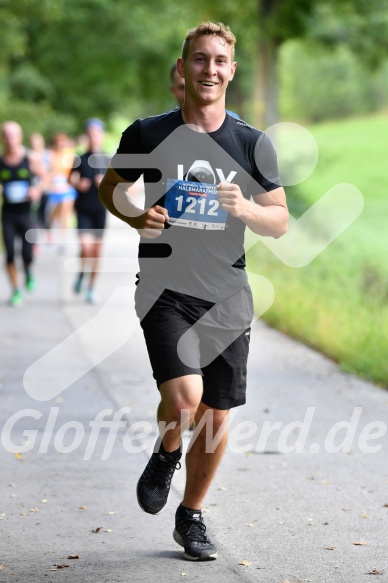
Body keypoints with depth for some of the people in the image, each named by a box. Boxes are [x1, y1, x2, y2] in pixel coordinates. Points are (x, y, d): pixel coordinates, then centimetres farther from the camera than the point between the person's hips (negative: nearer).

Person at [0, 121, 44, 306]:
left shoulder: (31, 159, -5)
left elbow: (44, 178, 5)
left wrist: (37, 190, -14)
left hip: (26, 212, -1)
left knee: (27, 253, -7)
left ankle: (29, 272, 28)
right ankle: (16, 290, 13)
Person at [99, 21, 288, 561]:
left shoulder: (253, 144, 4)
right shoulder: (148, 134, 0)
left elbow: (279, 222, 7)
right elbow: (110, 186, 15)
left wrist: (245, 208, -15)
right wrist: (134, 217, -6)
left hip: (227, 294, 3)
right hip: (165, 288, -2)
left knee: (217, 415, 6)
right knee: (184, 397, -22)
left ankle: (191, 517, 27)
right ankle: (166, 454, 14)